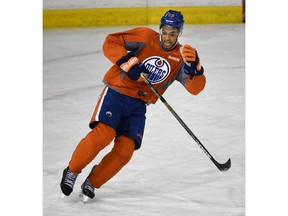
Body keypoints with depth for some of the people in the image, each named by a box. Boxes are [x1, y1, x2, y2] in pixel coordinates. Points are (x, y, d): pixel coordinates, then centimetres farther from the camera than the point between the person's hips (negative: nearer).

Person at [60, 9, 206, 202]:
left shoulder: (181, 56, 1)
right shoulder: (146, 37, -7)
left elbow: (196, 88, -8)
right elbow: (110, 43, -9)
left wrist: (194, 66, -26)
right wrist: (128, 63, -21)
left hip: (138, 105, 4)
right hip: (116, 93, -4)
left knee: (125, 151, -11)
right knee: (103, 134, -25)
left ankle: (92, 184, 7)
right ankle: (72, 171, -5)